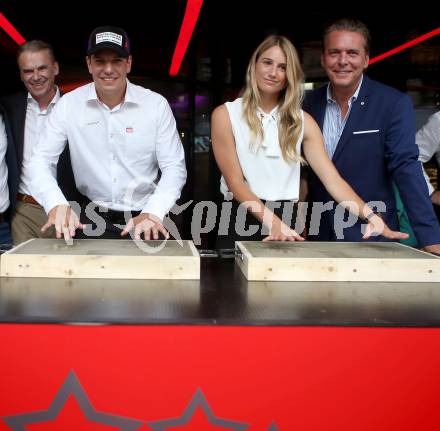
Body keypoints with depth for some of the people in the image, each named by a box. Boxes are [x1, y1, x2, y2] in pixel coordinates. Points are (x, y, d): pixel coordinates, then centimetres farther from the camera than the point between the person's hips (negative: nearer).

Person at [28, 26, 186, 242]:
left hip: (145, 218, 0)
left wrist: (153, 213, -24)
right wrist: (56, 204, -23)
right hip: (94, 218, 1)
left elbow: (174, 167, -7)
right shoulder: (68, 104, -3)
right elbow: (41, 160, -3)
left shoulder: (157, 104, -6)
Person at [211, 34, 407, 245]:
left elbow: (333, 180, -3)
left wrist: (371, 216, -19)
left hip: (285, 223, 2)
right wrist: (273, 223, -21)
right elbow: (234, 181, -7)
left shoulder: (302, 121, 6)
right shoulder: (225, 115, 0)